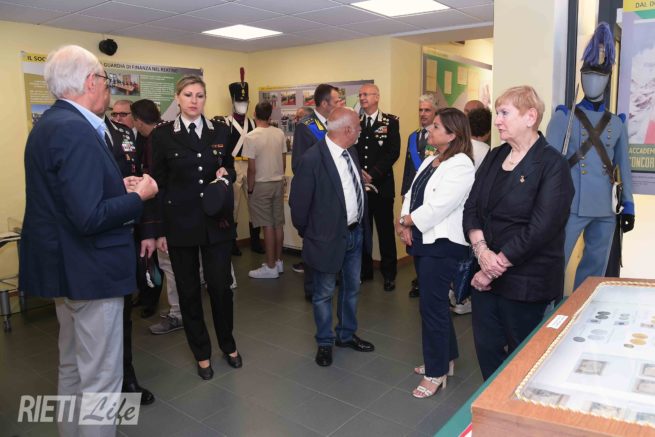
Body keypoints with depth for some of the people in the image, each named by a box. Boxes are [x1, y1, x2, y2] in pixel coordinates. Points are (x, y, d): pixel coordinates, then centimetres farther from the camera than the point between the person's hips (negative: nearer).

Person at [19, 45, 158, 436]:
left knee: (73, 368, 24)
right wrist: (138, 196, -15)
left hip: (67, 265, 11)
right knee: (101, 378, 3)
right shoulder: (76, 130, -23)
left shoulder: (49, 124, 9)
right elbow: (90, 217, -29)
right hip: (91, 270, -11)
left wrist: (117, 187, 5)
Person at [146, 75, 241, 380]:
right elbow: (158, 183, -1)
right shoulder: (162, 135, -2)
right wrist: (158, 230, -3)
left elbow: (230, 170, 15)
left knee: (220, 286, 5)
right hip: (179, 223, -1)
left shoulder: (220, 132, 5)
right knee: (188, 290, 9)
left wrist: (226, 174, -10)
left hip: (217, 221, 1)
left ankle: (228, 344, 30)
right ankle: (202, 353, 27)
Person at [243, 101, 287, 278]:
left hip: (261, 185, -5)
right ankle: (278, 262, 23)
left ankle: (270, 267, 6)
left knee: (268, 226, -1)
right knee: (278, 224, 12)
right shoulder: (280, 134, 0)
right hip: (278, 183, 5)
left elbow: (252, 168, -14)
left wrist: (250, 190, -4)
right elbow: (284, 162, 6)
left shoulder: (251, 137, -14)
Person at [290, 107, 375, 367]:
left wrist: (361, 226, 10)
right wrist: (307, 233, -3)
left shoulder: (351, 153, 1)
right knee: (324, 293, 12)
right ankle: (324, 343, 31)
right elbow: (298, 202, -15)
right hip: (328, 237, -7)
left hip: (355, 233, 7)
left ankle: (347, 335, 41)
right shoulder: (312, 159, -22)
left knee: (351, 288, 21)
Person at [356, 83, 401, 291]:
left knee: (386, 231, 3)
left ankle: (389, 273, 15)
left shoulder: (390, 122, 1)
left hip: (381, 185, -3)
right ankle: (364, 270, 21)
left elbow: (393, 153, -7)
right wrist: (359, 173, -7)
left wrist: (373, 174, -12)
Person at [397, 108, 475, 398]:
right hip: (423, 241, 9)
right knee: (435, 303, 18)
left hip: (442, 244, -9)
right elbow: (412, 194, 9)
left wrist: (406, 221, -10)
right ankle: (445, 358, 35)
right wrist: (405, 224, -7)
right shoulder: (430, 160, 13)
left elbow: (437, 207, -22)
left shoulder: (461, 166, -15)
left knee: (432, 306, -1)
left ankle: (437, 372, 15)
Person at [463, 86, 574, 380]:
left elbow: (540, 229, -18)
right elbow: (471, 209, 4)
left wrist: (496, 267, -15)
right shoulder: (494, 158, 9)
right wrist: (481, 249, -14)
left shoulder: (552, 165, -10)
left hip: (525, 282, -5)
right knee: (486, 348, 14)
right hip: (485, 276, 6)